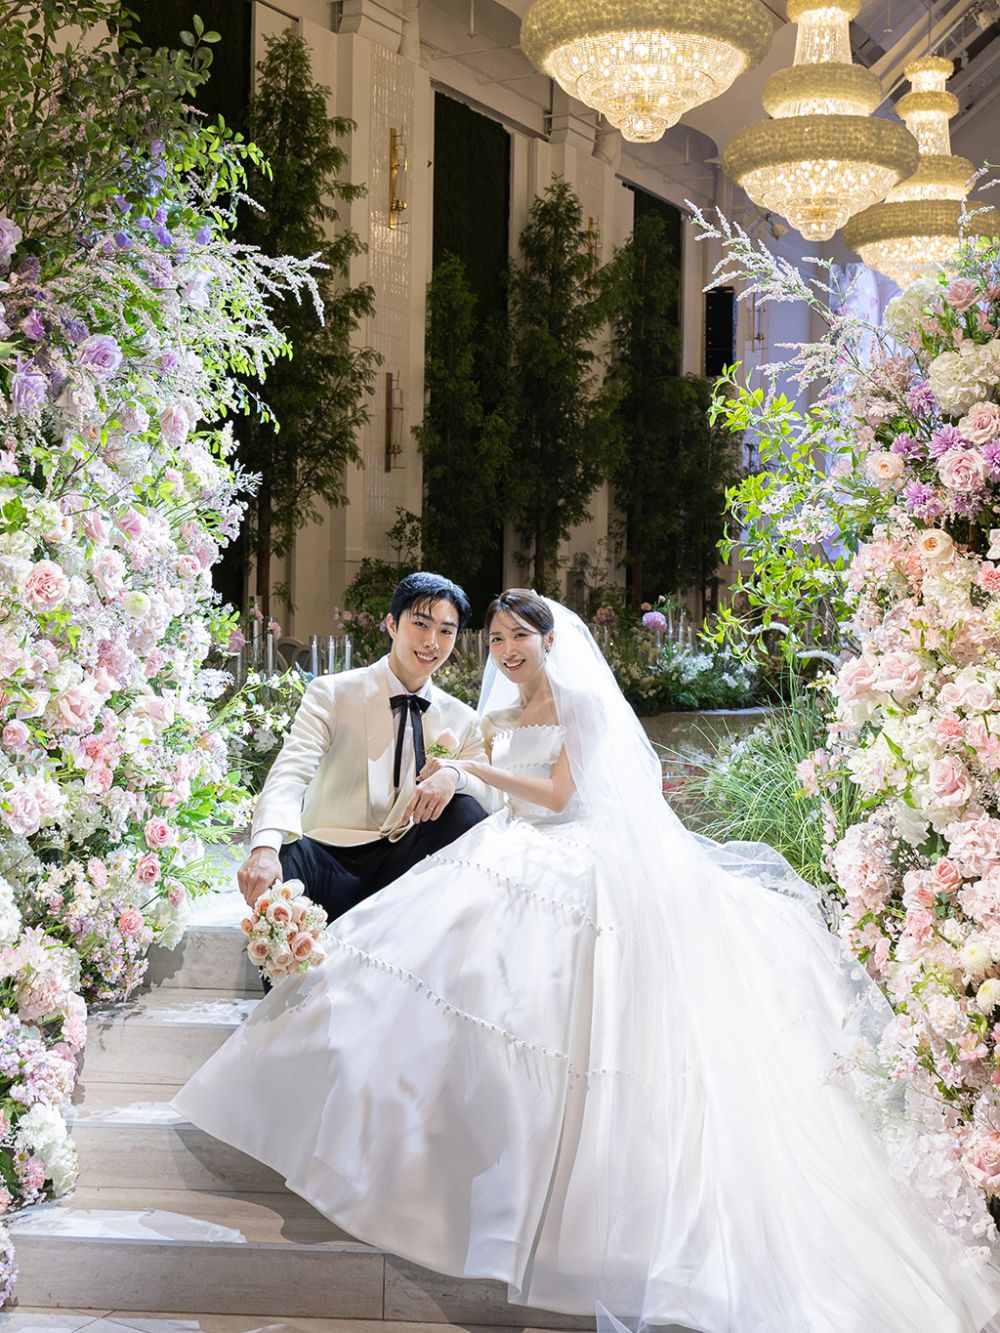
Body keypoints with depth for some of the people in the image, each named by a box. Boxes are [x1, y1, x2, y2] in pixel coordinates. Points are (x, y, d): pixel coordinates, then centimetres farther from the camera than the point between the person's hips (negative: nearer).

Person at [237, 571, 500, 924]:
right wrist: (264, 848, -34)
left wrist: (454, 774, -23)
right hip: (330, 861, -4)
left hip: (402, 867, 4)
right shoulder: (330, 693, 2)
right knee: (283, 857, -37)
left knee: (465, 809, -22)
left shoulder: (462, 720, 12)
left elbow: (492, 799, 2)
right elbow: (289, 774, -13)